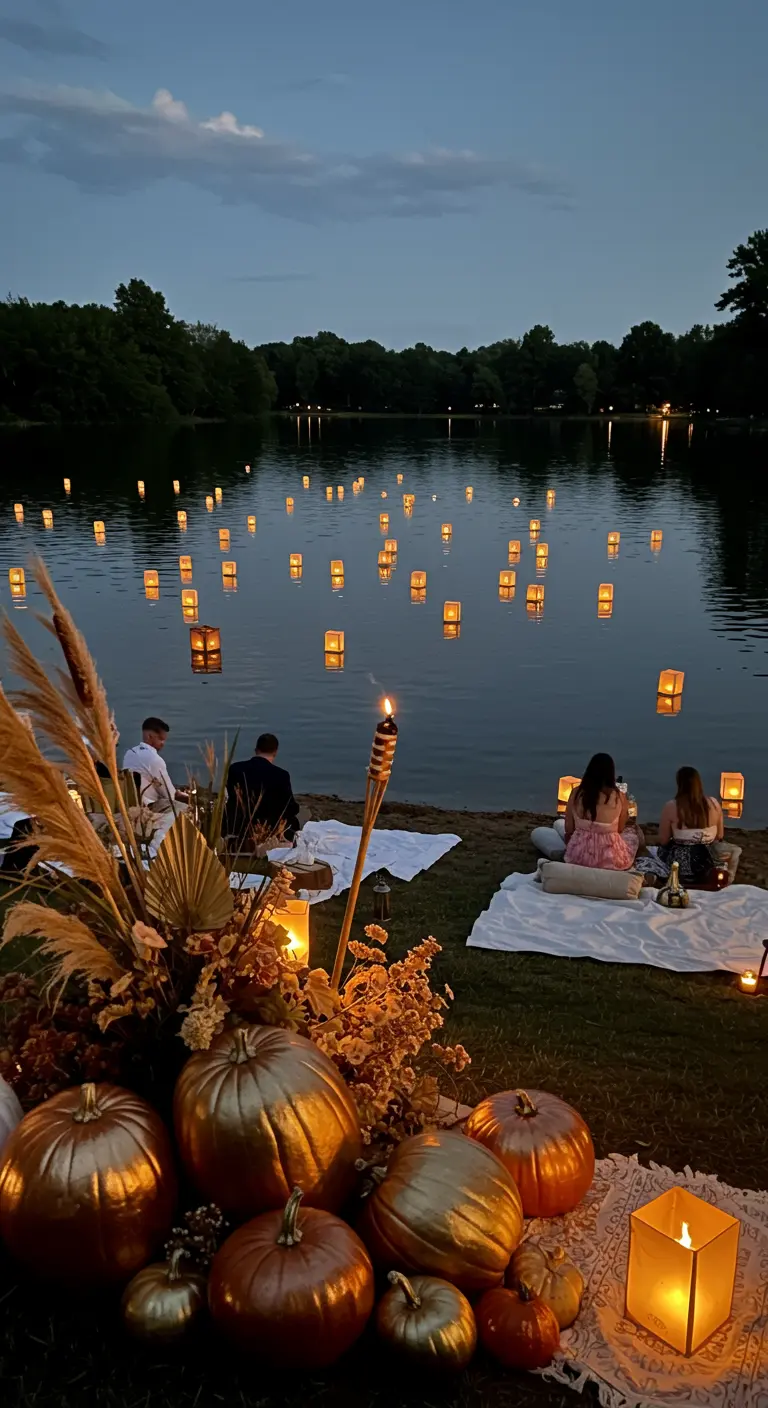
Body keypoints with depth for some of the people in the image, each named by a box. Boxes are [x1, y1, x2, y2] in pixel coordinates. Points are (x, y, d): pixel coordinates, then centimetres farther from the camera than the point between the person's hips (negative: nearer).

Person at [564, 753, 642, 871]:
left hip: (578, 856, 2)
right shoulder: (619, 796, -13)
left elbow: (569, 829, 0)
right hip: (609, 860, -2)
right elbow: (620, 829, 2)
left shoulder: (576, 793, -7)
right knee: (633, 830, 28)